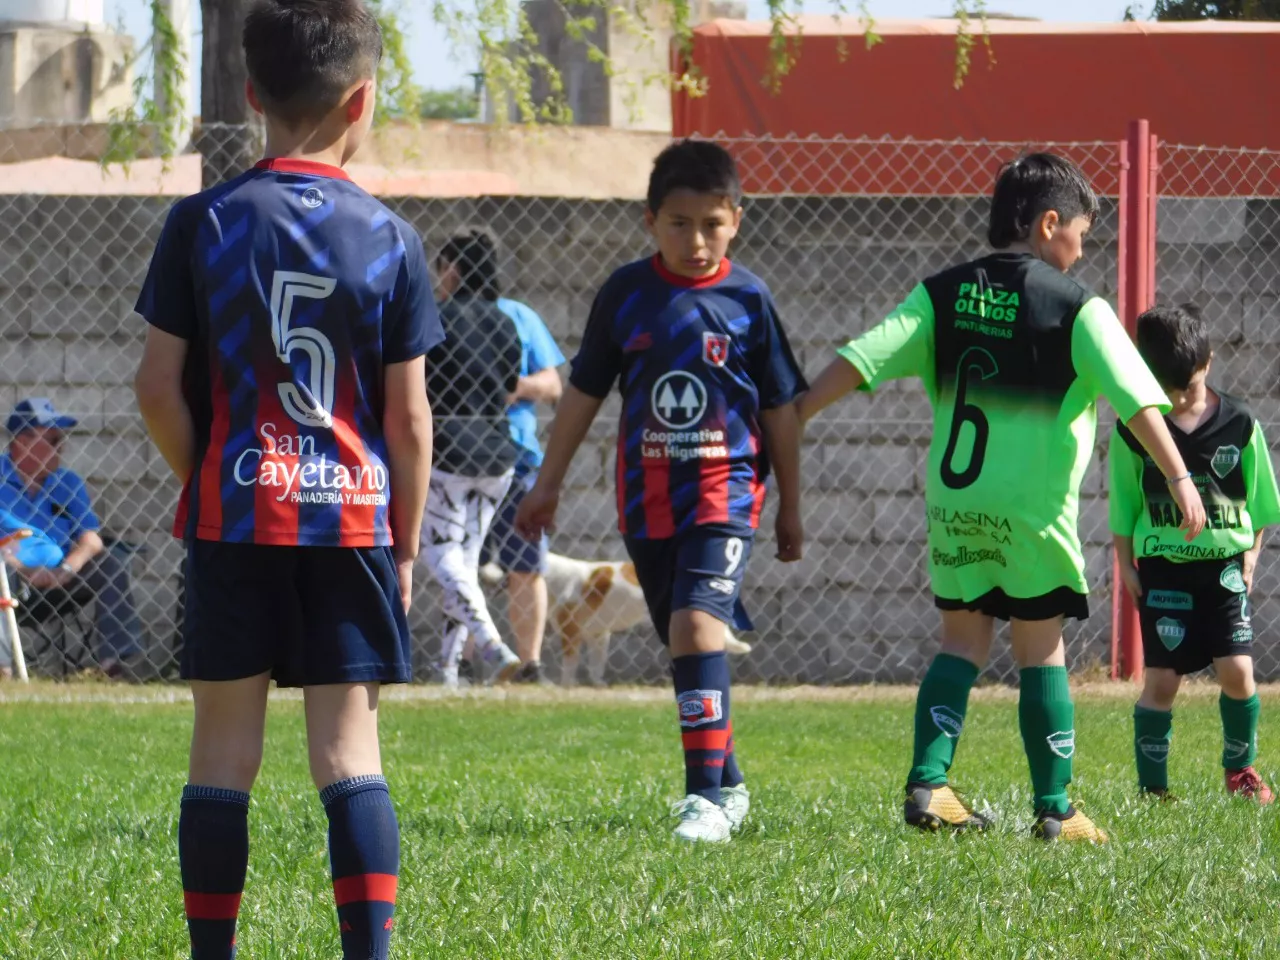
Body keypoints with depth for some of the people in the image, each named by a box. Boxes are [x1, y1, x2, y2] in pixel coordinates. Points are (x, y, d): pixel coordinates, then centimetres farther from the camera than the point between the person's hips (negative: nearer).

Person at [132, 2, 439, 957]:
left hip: (234, 515, 0)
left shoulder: (203, 224, -2)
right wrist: (405, 547, 9)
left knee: (225, 743, 5)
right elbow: (410, 419, 0)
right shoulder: (390, 241, -2)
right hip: (354, 518, 0)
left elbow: (158, 387, -2)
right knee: (348, 745, 1)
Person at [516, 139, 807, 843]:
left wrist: (790, 509, 11)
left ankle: (705, 795, -22)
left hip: (725, 491, -3)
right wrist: (548, 485, 15)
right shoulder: (625, 294, 3)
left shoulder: (747, 299, -2)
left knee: (698, 624, -21)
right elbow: (584, 393, 13)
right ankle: (728, 785, 26)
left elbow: (780, 409, 7)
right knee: (684, 644, 11)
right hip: (646, 498, 3)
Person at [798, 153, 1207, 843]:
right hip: (1034, 508, -4)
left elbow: (862, 359, 0)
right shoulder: (1076, 308, -6)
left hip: (953, 503, 4)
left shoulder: (943, 295, 6)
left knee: (963, 640, 13)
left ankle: (927, 782, 0)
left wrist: (788, 419, 3)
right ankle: (1053, 809, 5)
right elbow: (1135, 397, -13)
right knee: (1041, 650, 4)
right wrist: (1179, 478, -13)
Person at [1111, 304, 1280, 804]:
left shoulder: (1239, 425, -2)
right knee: (1161, 679, -3)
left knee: (1237, 670, -9)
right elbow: (1123, 506, 5)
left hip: (1224, 566, 1)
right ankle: (1152, 786, 7)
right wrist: (1126, 565, 1)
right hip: (1163, 569, 0)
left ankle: (1240, 767, 13)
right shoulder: (1134, 431, -4)